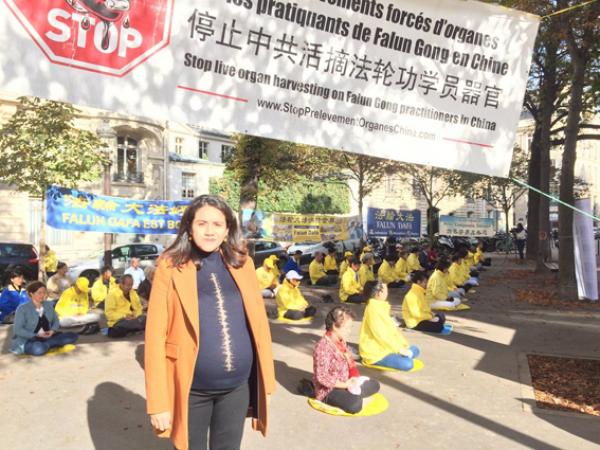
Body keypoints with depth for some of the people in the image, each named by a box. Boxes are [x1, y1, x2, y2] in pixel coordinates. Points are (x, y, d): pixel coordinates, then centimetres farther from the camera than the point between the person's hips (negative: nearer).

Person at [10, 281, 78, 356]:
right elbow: (18, 330, -14)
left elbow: (56, 321, 13)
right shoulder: (22, 309, -8)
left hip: (47, 337, 5)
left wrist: (52, 331, -10)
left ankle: (44, 345, -18)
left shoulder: (48, 305, 8)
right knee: (39, 349, -41)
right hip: (27, 341, -5)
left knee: (73, 336, -13)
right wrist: (36, 335, -22)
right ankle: (45, 345, -7)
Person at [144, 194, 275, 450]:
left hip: (238, 386, 3)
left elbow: (259, 324, 4)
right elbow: (156, 336, -8)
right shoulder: (171, 267, -8)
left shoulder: (242, 263, 1)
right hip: (191, 389, -2)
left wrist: (266, 383, 5)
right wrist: (158, 402, -9)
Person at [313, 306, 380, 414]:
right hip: (328, 391, -9)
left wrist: (355, 378, -6)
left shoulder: (341, 341, 4)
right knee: (355, 405, -32)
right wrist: (345, 384, -21)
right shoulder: (323, 346, -26)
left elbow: (350, 362, 13)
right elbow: (322, 377, -28)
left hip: (345, 383, 9)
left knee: (374, 385, 12)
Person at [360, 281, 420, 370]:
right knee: (407, 364, -23)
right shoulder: (373, 309, -19)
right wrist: (400, 349, -20)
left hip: (386, 347, 10)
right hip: (375, 352, -10)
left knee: (414, 350, 12)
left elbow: (390, 328, 10)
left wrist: (403, 345, 0)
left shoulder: (380, 307, 11)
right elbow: (381, 335, -24)